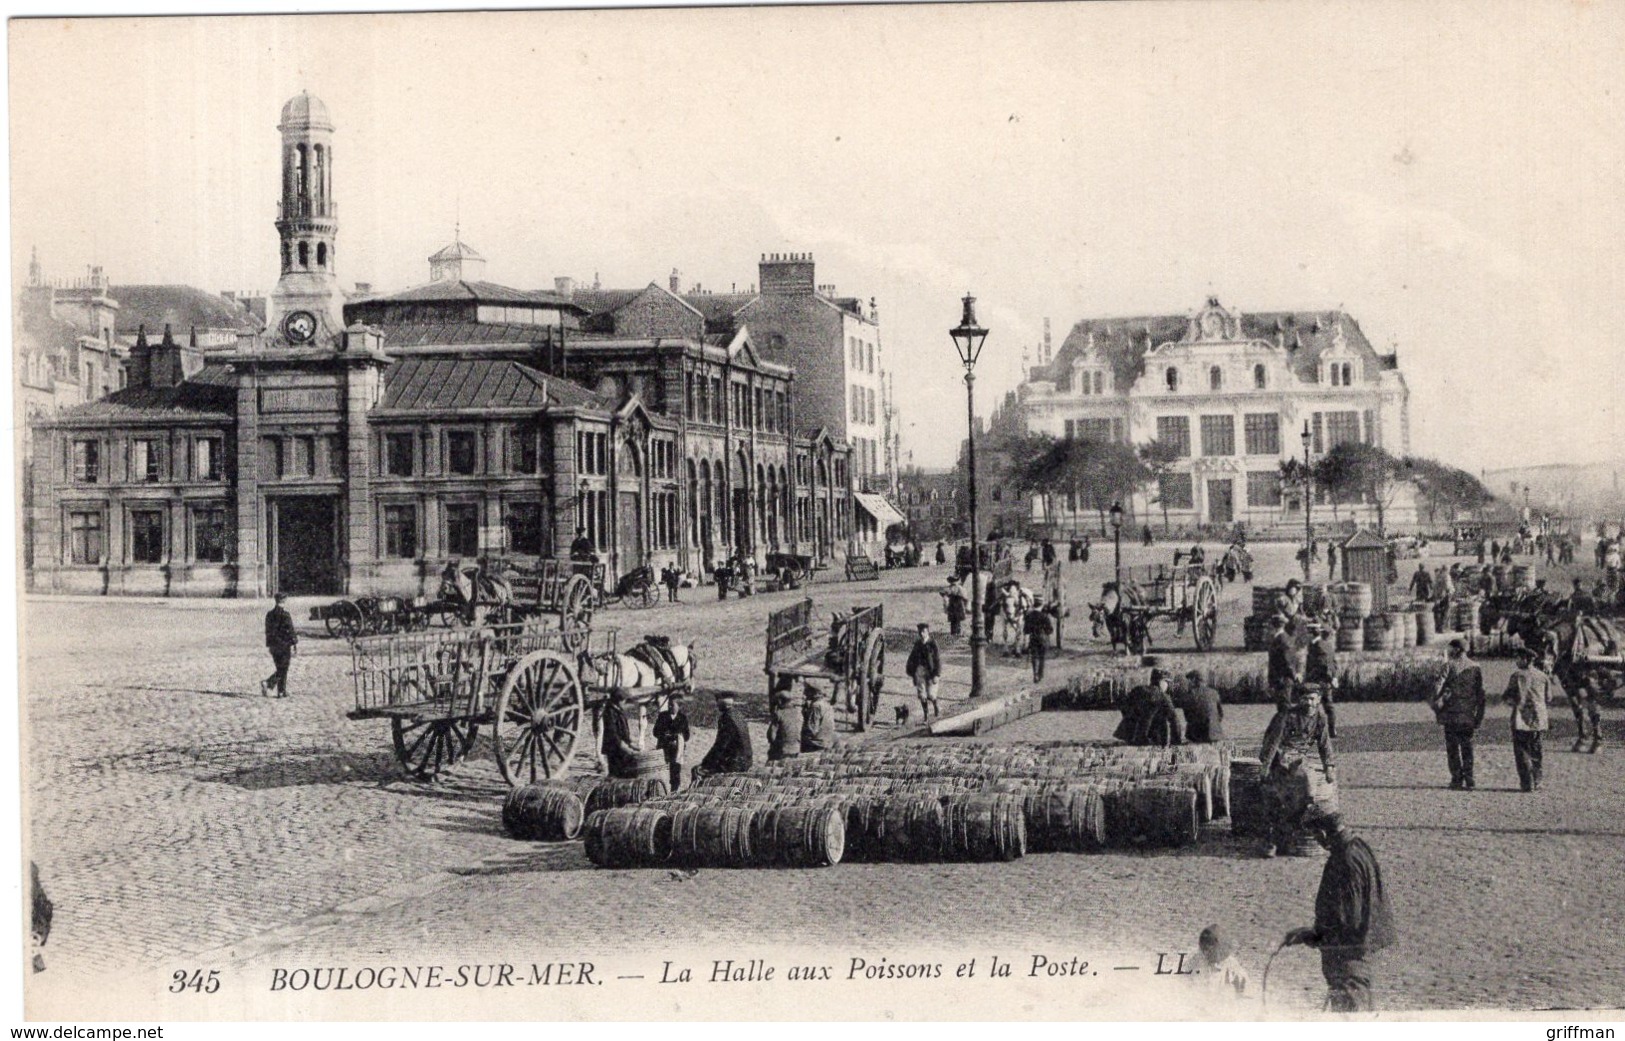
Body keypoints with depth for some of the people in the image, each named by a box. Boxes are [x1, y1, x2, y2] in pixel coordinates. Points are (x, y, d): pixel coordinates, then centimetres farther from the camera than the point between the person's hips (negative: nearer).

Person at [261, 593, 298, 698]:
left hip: (273, 646, 7)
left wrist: (268, 645, 20)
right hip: (284, 645, -7)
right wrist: (294, 643, -6)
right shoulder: (285, 614, -13)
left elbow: (268, 631, 14)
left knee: (280, 669, 15)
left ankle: (281, 692, 13)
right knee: (282, 670, -2)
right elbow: (290, 631, -13)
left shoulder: (269, 614, 8)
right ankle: (267, 683, -21)